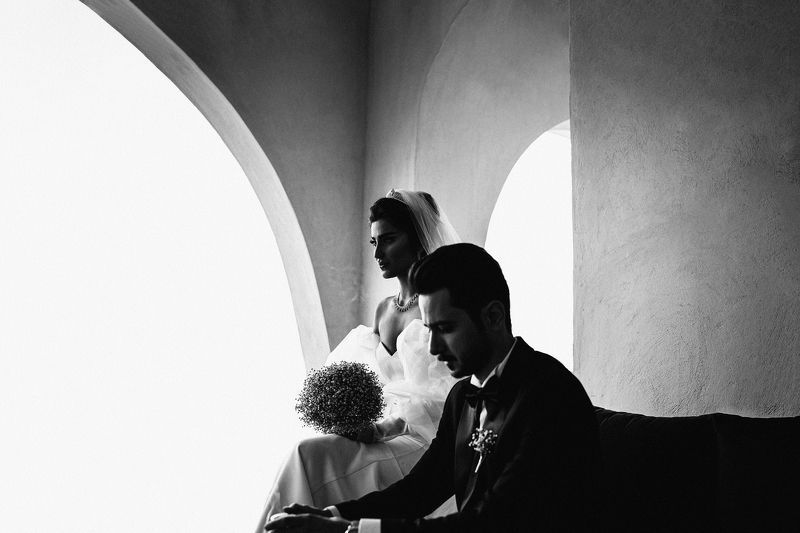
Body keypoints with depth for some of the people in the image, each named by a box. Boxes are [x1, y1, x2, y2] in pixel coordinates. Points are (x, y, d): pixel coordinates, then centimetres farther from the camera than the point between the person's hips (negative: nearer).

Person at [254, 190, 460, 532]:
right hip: (386, 433, 6)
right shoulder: (383, 310, 17)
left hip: (428, 441, -6)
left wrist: (388, 427, -22)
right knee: (309, 452, -20)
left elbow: (444, 398, -13)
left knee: (316, 455, -24)